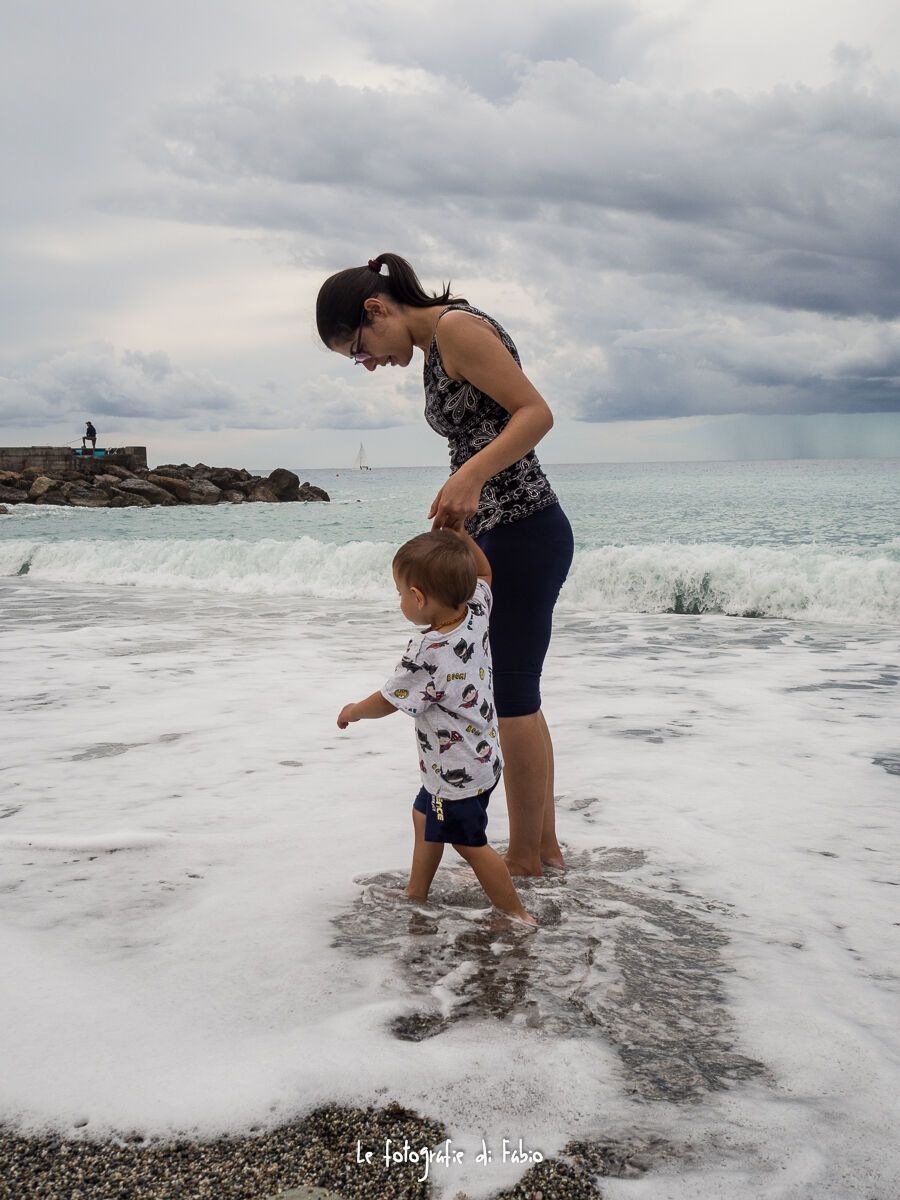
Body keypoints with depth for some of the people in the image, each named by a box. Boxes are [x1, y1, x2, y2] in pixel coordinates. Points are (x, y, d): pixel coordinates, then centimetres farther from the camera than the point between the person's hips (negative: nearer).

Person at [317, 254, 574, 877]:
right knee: (518, 696, 14)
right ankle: (546, 843, 25)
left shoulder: (456, 325, -12)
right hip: (500, 535, 10)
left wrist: (469, 476, -30)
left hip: (524, 532, -10)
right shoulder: (434, 347, 17)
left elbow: (536, 412, -19)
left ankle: (526, 858, 12)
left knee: (513, 697, -2)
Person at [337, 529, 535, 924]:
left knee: (469, 842, 7)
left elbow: (386, 702, -17)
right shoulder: (476, 614, -11)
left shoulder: (427, 653, -32)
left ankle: (518, 915, 18)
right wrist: (456, 530, 4)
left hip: (458, 771, -10)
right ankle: (416, 893, 40)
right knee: (425, 816, 25)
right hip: (482, 756, 10)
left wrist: (353, 711, 2)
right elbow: (483, 572, 11)